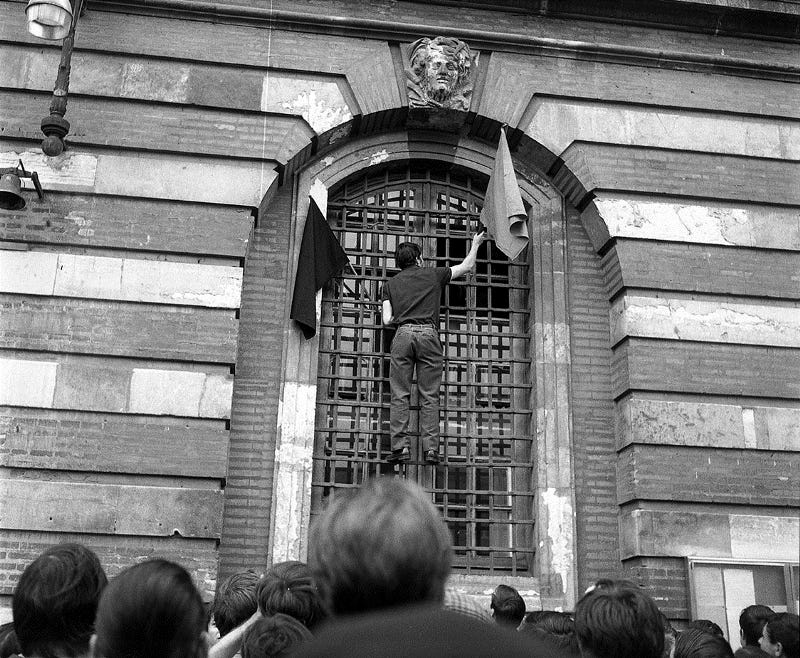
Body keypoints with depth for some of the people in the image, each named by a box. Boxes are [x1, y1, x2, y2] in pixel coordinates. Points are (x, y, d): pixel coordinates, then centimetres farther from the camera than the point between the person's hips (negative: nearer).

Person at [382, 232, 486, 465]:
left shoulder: (391, 283, 16)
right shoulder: (433, 274, 14)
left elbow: (387, 320, 8)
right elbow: (467, 266, 26)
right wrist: (475, 244, 42)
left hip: (403, 335, 1)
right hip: (428, 334, -1)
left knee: (400, 395, 0)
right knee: (429, 396, -1)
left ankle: (400, 446, -8)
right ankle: (431, 449, -6)